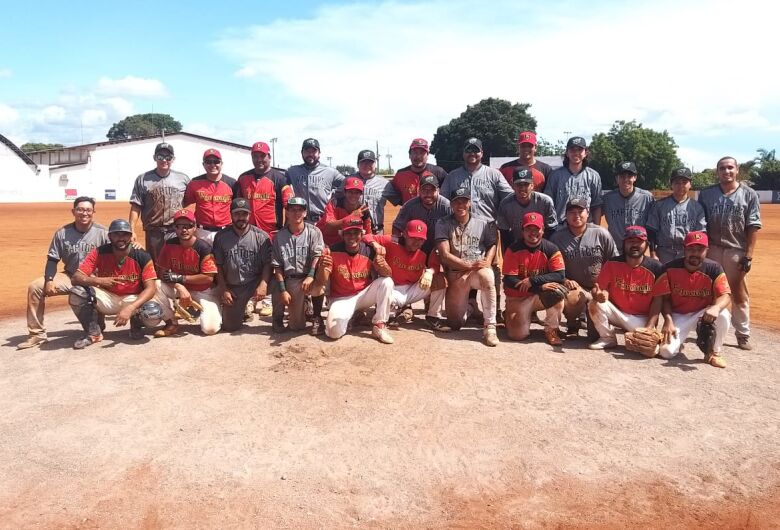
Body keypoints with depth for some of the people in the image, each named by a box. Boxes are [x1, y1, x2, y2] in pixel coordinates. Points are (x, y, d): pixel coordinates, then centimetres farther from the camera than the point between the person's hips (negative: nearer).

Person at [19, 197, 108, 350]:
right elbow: (52, 260, 3)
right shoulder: (62, 233, 0)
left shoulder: (102, 232, -8)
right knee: (35, 286, -10)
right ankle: (37, 334, 0)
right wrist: (49, 280, -13)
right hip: (70, 276, 5)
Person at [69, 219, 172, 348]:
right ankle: (93, 333, -2)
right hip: (107, 298, 2)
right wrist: (97, 281, -38)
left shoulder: (142, 257, -17)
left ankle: (137, 324, 7)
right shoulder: (99, 253, -11)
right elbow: (76, 278, -16)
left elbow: (151, 288, -23)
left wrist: (130, 308, -38)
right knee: (77, 294, -25)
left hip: (135, 299, -2)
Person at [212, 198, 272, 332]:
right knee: (229, 326, 2)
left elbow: (267, 263, -10)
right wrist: (223, 289, -3)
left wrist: (263, 284, -26)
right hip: (232, 287, 2)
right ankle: (241, 310, 36)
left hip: (255, 283, -2)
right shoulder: (221, 237, 0)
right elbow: (218, 266, 3)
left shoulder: (261, 236, -6)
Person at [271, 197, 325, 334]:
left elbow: (317, 256, -14)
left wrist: (310, 276, -31)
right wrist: (282, 290, -6)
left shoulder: (314, 232, -1)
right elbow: (277, 265, 3)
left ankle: (317, 317, -9)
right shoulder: (279, 236, 4)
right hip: (290, 280, 1)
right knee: (296, 326, -5)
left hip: (309, 277, -1)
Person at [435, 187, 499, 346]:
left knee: (486, 275, -40)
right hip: (455, 274, 0)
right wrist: (470, 265, -21)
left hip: (478, 270, 0)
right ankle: (467, 306, 36)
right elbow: (445, 255, -11)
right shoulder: (443, 224, -3)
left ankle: (490, 327, -30)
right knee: (455, 324, -1)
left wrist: (487, 262, -6)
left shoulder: (482, 224, 3)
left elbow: (492, 245, 15)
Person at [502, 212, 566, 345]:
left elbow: (560, 275, -19)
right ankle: (510, 315, 21)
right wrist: (540, 286, -27)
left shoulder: (551, 249, -8)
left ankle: (551, 330, -11)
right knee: (518, 334, -16)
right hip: (517, 298, -1)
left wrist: (532, 280, -28)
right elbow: (509, 280, -18)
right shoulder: (513, 249, -11)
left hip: (542, 296, 1)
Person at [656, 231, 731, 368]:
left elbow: (726, 295, -22)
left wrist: (716, 307, -45)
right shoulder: (670, 269, -12)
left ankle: (714, 352, -7)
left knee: (723, 316, -34)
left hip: (703, 313, 1)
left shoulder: (714, 269, -13)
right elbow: (665, 298, -5)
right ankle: (679, 340, 19)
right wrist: (668, 319, -20)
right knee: (666, 351, -22)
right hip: (678, 315, -1)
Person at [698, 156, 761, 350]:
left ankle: (743, 334, 18)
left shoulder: (749, 194, 0)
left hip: (736, 251, -1)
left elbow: (753, 227, -2)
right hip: (711, 249, 1)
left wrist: (748, 255, -8)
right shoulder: (706, 194, 4)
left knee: (740, 295, 6)